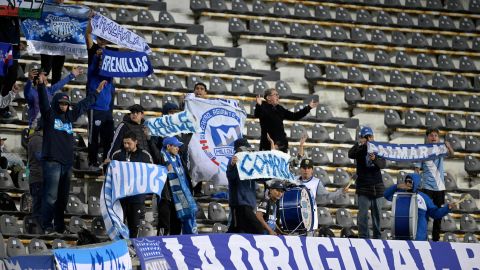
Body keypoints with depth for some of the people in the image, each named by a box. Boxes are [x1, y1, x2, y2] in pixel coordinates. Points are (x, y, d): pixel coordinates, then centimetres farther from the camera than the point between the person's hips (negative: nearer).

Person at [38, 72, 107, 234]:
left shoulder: (70, 116, 18)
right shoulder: (49, 115, 1)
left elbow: (84, 105, 29)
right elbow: (44, 102, -16)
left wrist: (97, 92, 37)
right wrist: (41, 86, -33)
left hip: (67, 163, 7)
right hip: (52, 161, -7)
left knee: (63, 196, 9)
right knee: (51, 196, -10)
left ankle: (59, 225, 15)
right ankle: (47, 226, -8)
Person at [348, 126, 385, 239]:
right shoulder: (360, 150, 3)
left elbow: (383, 164, -8)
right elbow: (350, 155, -19)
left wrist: (375, 159, -30)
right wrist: (359, 144, -35)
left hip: (377, 186, 2)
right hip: (363, 186, -2)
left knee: (377, 213, 8)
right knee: (363, 213, -9)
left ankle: (377, 236, 14)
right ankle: (363, 237, -8)